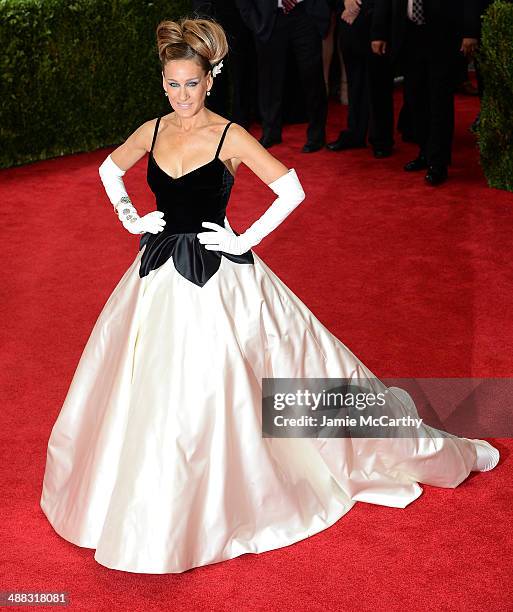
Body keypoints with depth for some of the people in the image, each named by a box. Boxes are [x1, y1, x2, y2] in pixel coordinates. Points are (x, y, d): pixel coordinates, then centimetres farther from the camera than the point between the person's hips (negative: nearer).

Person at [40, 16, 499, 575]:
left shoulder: (229, 136, -12)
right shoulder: (153, 131, 3)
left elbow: (292, 190, -13)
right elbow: (109, 170, 22)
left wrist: (246, 241, -12)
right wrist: (129, 218, 9)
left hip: (217, 277, -5)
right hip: (160, 274, 5)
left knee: (216, 388, -2)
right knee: (152, 392, 13)